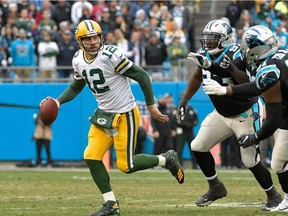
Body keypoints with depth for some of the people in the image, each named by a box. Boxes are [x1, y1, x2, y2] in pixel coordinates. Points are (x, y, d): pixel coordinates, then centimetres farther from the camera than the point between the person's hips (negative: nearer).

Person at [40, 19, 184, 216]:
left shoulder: (111, 56, -22)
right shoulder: (78, 61, 1)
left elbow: (142, 76, -16)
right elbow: (76, 87, 19)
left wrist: (151, 106, -13)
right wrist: (58, 101, 1)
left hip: (125, 115, -7)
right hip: (103, 115, 7)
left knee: (126, 166, -6)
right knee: (91, 157, -5)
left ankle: (167, 159, 19)